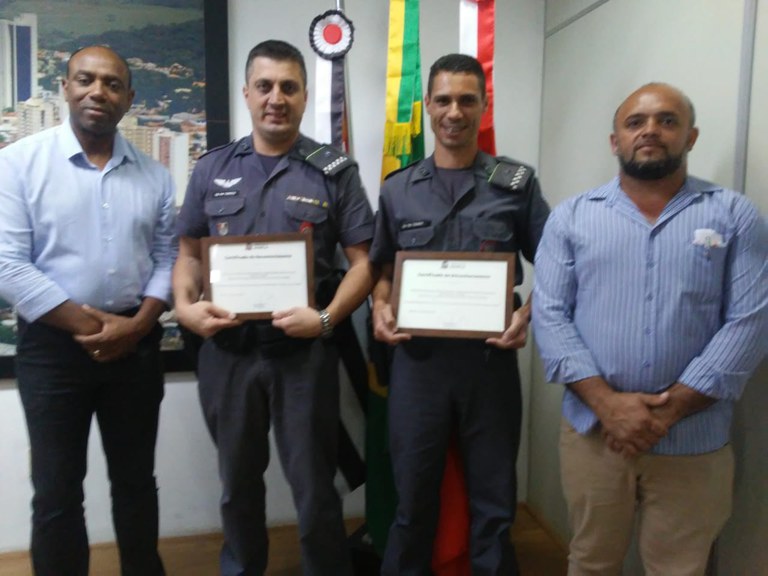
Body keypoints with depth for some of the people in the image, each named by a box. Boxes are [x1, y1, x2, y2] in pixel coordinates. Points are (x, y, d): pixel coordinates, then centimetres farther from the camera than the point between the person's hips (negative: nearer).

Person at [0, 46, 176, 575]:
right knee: (57, 491, 9)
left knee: (136, 481, 16)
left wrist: (137, 323, -11)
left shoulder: (154, 175, 5)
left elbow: (168, 259, 4)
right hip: (53, 347, -2)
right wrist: (90, 325, -14)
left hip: (137, 346, 3)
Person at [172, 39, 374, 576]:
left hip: (304, 351, -3)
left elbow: (363, 261, -4)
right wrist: (185, 306, -8)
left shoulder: (334, 171, -1)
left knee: (314, 485, 9)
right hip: (226, 350, 4)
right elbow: (190, 253, 11)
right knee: (237, 480, 21)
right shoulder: (212, 169, 7)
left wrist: (326, 318, -19)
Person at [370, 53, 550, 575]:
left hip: (490, 357, -1)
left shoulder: (518, 183, 1)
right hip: (417, 358, 1)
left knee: (494, 500, 15)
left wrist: (529, 313, -14)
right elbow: (383, 268, 13)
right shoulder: (398, 189, 6)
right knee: (413, 498, 15)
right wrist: (381, 308, -5)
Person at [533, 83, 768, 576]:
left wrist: (670, 409, -15)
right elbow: (550, 315, -5)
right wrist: (607, 404, -15)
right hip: (593, 432, 1)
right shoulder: (571, 217, 3)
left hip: (693, 441, 0)